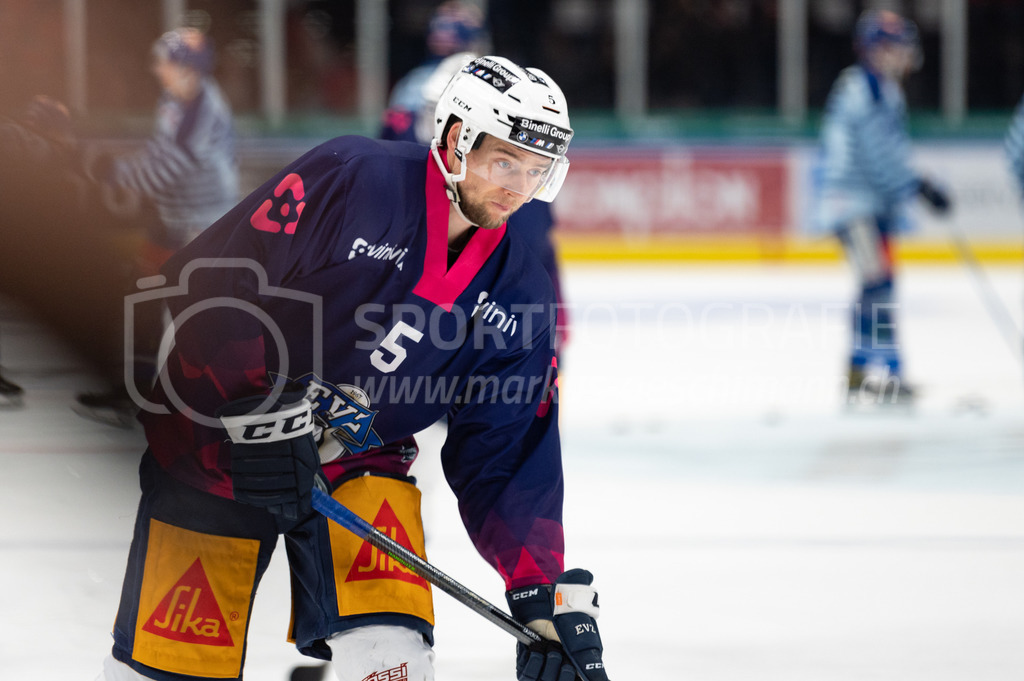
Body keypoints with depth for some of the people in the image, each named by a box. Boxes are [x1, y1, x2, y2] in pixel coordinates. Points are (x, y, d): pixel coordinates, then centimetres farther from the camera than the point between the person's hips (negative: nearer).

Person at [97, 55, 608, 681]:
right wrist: (254, 412, -25)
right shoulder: (347, 178, -17)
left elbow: (509, 457, 0)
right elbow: (206, 286, -17)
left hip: (361, 465, 4)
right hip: (213, 440, -4)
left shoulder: (519, 295, -1)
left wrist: (548, 595, -10)